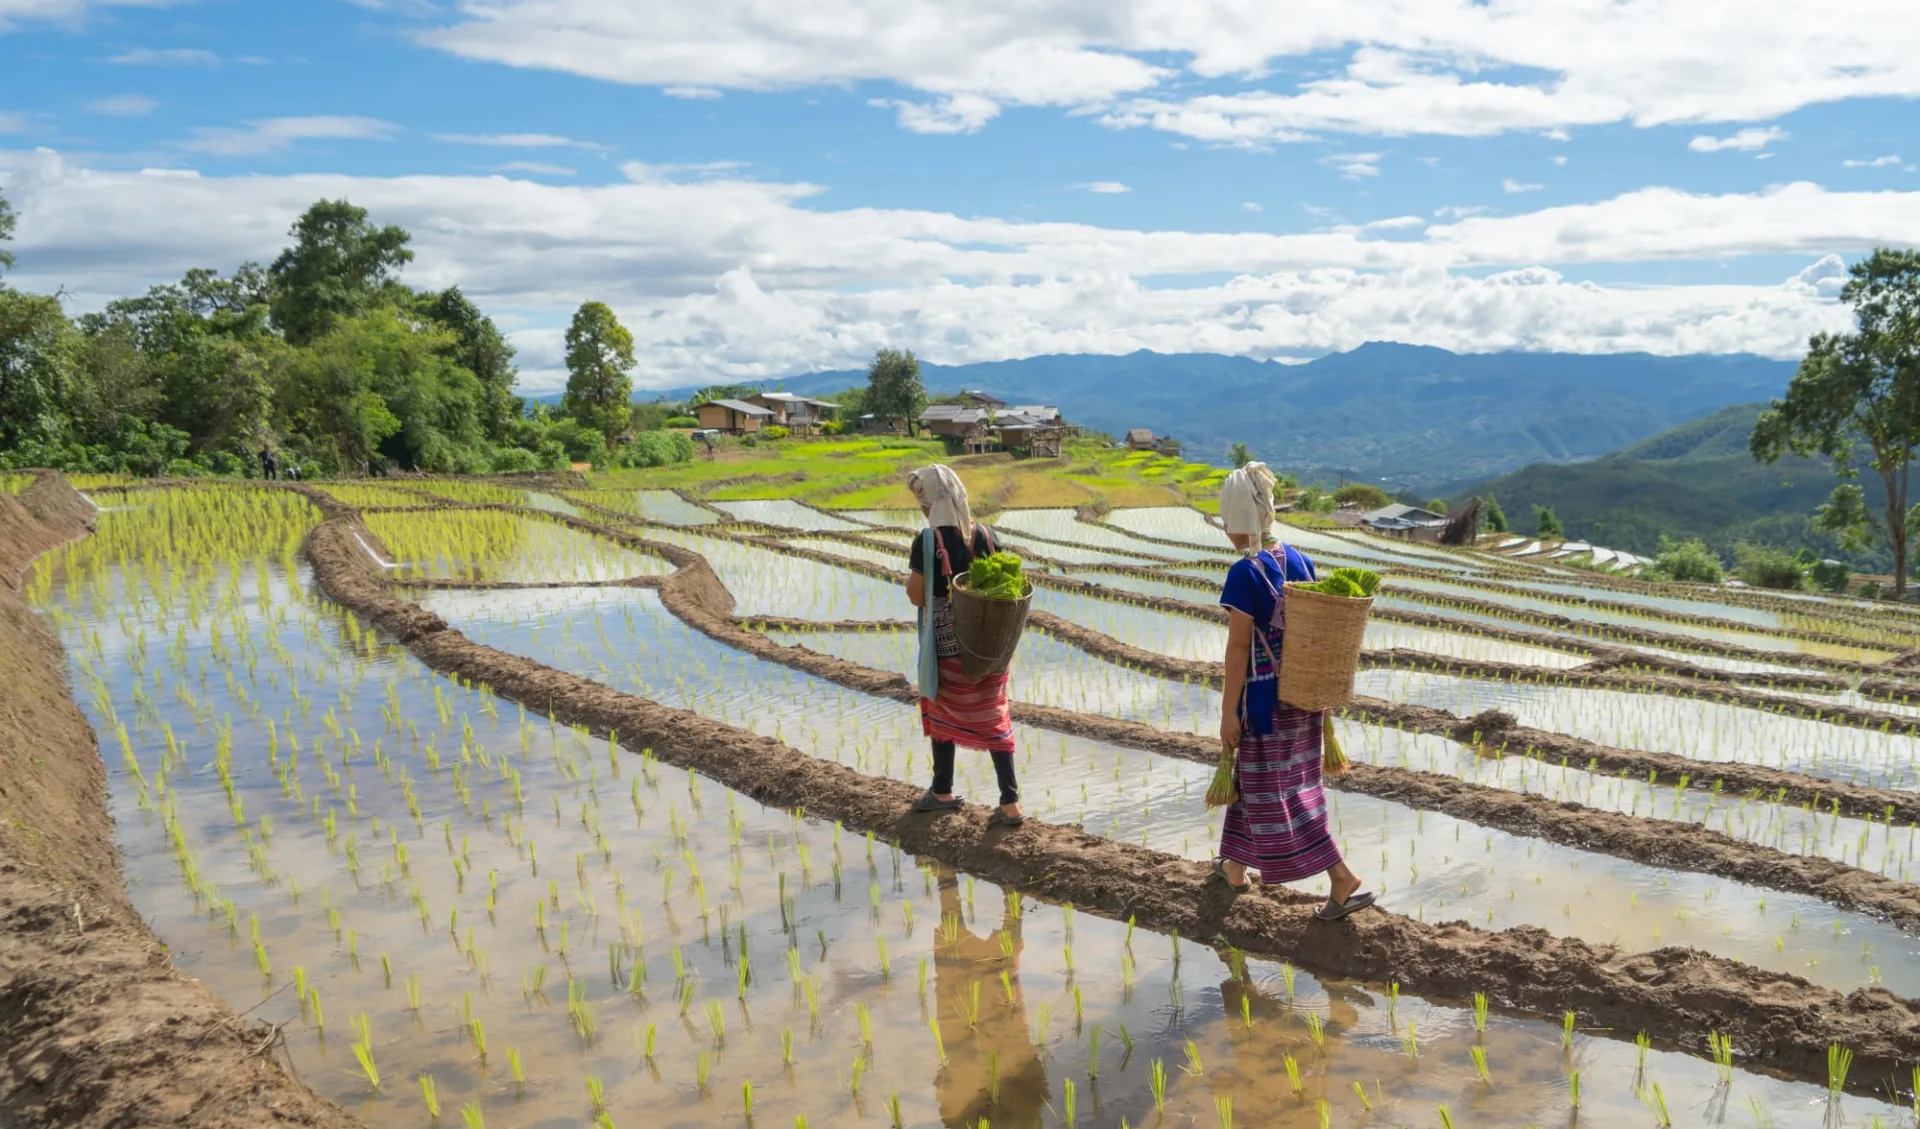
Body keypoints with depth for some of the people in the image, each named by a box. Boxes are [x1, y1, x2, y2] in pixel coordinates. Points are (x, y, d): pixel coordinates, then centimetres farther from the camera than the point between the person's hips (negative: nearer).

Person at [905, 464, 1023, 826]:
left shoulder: (926, 542, -16)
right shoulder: (985, 535, -3)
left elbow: (917, 597, -11)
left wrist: (909, 578, 6)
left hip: (946, 644, -4)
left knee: (941, 713, 17)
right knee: (993, 718, 10)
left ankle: (943, 792, 31)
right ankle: (1010, 803, 7)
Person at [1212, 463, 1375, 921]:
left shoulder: (1245, 573, -19)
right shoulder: (1300, 561, 3)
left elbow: (1239, 647, -18)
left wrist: (1228, 712, -12)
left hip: (1266, 695, -8)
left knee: (1274, 792, 3)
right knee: (1254, 780, 20)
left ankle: (1343, 879, 2)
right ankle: (1235, 867, 34)